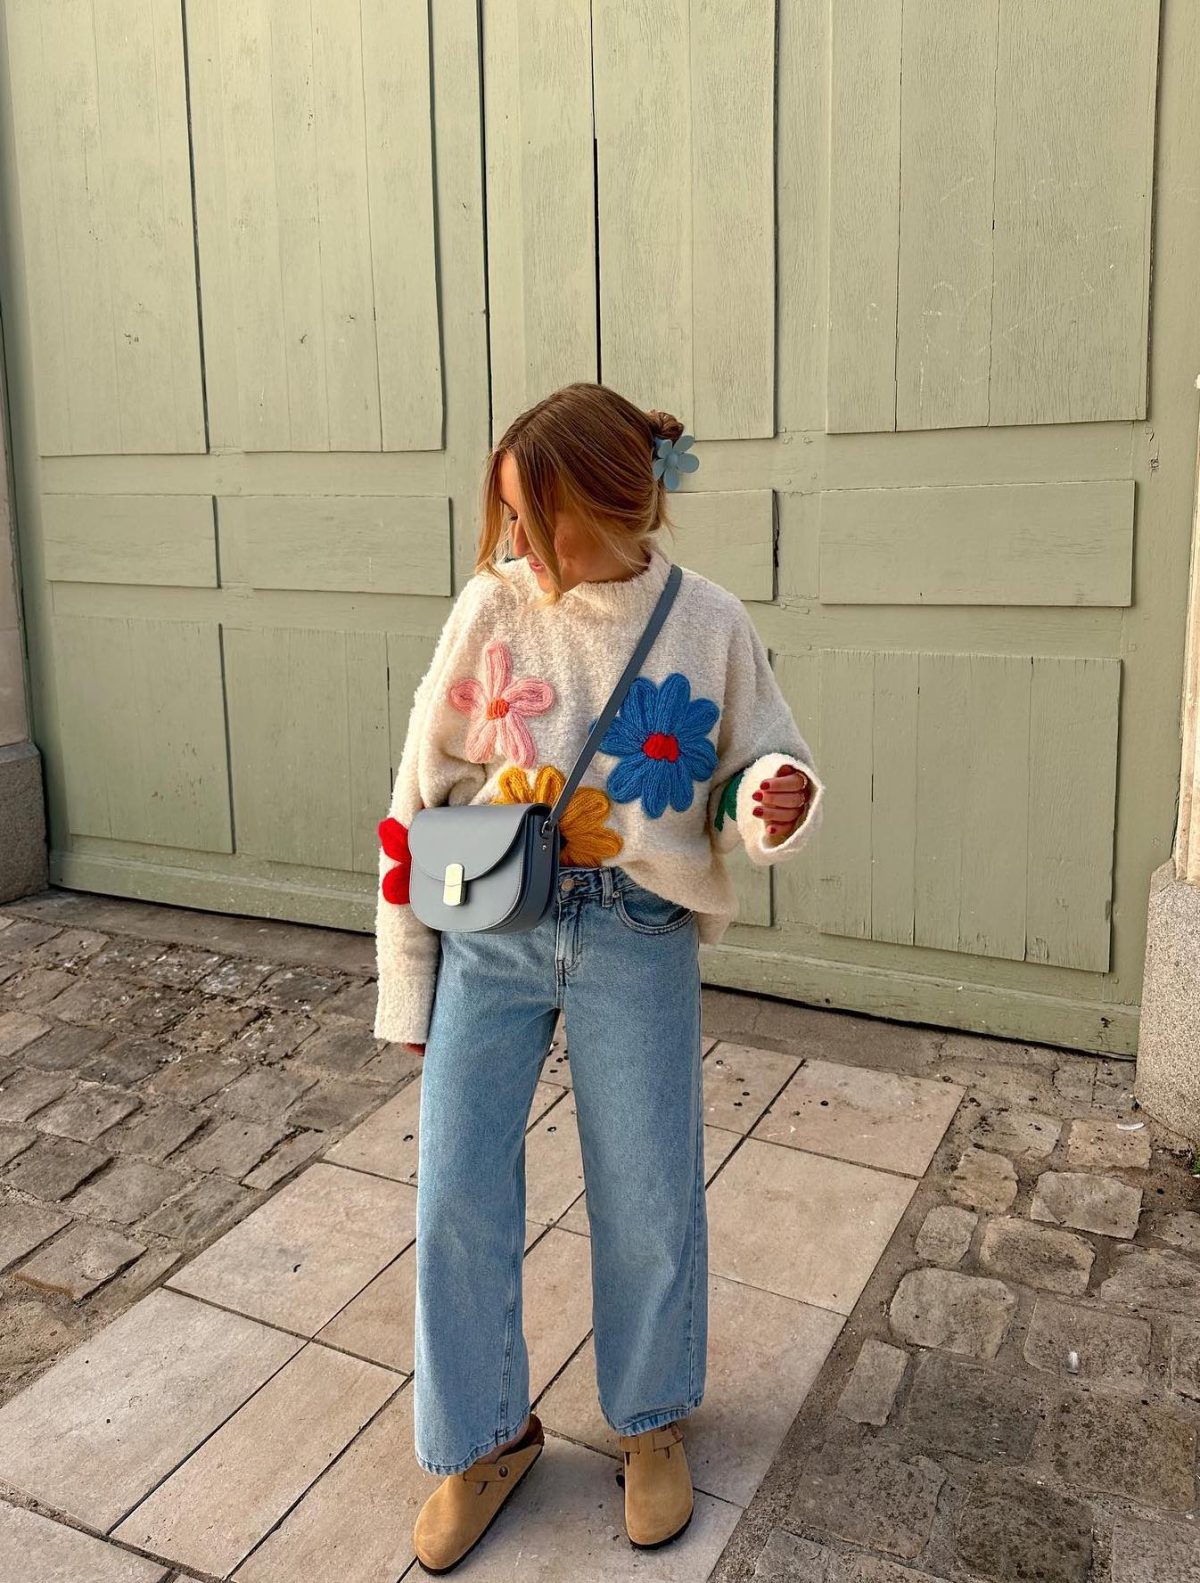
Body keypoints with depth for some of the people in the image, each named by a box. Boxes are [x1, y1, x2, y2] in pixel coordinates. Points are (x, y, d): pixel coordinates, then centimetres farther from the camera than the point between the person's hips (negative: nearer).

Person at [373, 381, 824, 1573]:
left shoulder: (709, 624, -6)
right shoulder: (492, 607, -5)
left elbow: (759, 762, 6)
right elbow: (420, 797, 0)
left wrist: (775, 800, -21)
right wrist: (407, 983, 2)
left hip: (637, 946, 0)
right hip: (488, 934, 1)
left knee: (646, 1202, 10)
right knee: (457, 1194, 5)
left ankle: (650, 1421, 39)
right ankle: (485, 1438, 31)